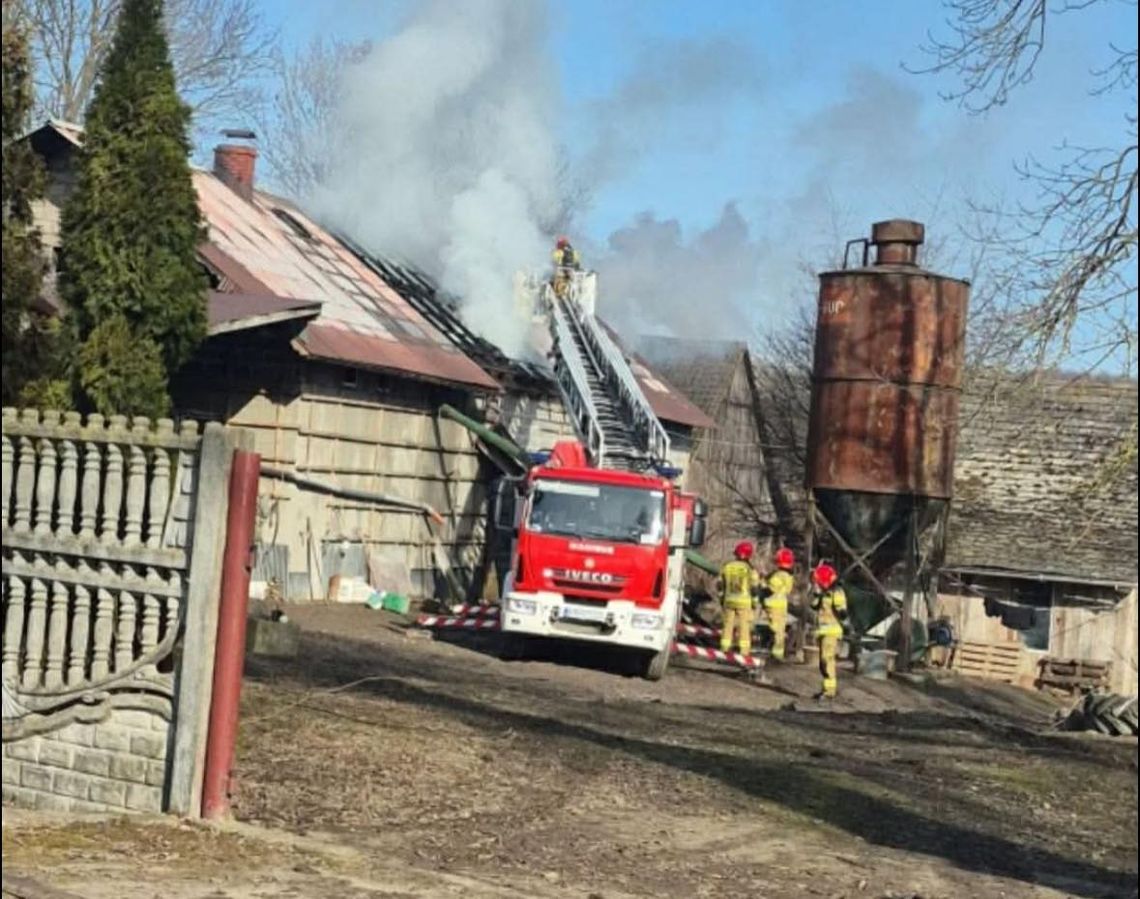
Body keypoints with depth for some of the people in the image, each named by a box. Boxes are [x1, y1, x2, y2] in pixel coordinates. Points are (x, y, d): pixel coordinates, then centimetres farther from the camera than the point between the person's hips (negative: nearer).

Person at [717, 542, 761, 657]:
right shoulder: (750, 569, -10)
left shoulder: (727, 566, 2)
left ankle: (725, 648, 10)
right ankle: (744, 650, -3)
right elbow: (754, 588, -12)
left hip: (729, 600, 4)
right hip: (744, 602, -4)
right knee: (744, 626, 1)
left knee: (728, 624, 11)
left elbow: (720, 585, 7)